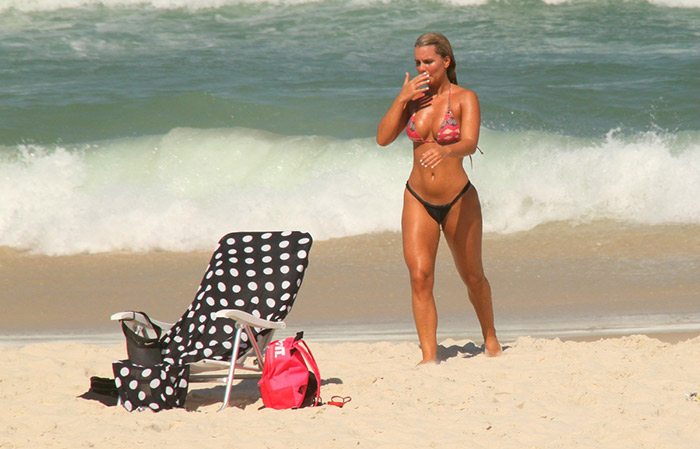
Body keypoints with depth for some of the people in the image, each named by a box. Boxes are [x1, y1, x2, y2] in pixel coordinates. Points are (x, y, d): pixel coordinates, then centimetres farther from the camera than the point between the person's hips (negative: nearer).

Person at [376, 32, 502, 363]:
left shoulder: (465, 99, -9)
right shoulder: (414, 96, 3)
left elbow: (470, 144, -26)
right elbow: (383, 138, -4)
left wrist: (445, 150, -47)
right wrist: (402, 99, -13)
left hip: (459, 200, -2)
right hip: (418, 199, 3)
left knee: (472, 276, 12)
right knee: (419, 276, -13)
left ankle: (490, 336, 38)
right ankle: (429, 357, -12)